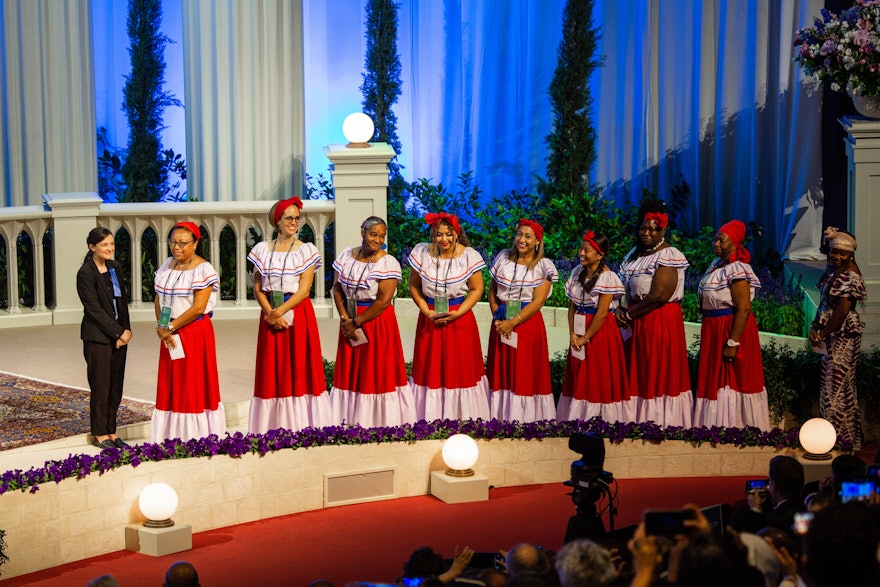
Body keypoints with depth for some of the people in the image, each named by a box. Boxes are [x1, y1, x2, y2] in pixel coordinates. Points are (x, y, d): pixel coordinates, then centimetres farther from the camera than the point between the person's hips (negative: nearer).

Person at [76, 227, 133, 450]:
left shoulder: (115, 268, 9)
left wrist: (126, 330, -1)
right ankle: (100, 435, 12)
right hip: (97, 337, -6)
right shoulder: (85, 273, -12)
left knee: (116, 387, 9)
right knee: (100, 387, 1)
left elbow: (123, 300, 11)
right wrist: (118, 333, -12)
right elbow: (94, 309, -14)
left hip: (119, 336, 6)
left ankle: (111, 432, 18)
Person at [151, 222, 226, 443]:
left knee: (194, 385, -2)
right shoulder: (167, 265, 10)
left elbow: (198, 308, -17)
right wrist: (161, 327, -3)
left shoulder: (203, 269, -11)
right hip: (170, 334, 7)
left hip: (195, 332, -7)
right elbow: (158, 298, 12)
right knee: (170, 385, 7)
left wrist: (170, 327, -13)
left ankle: (196, 438, 3)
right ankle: (172, 435, 12)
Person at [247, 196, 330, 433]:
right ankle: (273, 429, 7)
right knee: (272, 372, 3)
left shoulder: (307, 251, 0)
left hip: (299, 314, -2)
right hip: (271, 315, 2)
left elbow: (304, 290, -7)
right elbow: (257, 288, 3)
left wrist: (279, 312, -16)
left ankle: (302, 428, 2)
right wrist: (270, 314, -12)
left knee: (300, 368, -2)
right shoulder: (262, 250, 6)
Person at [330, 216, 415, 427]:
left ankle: (379, 423, 4)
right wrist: (345, 319, -7)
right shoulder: (347, 255, 4)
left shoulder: (388, 263, -12)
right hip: (350, 322, 5)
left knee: (377, 373, -2)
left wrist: (356, 322, -15)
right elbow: (337, 288, 6)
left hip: (377, 321, -5)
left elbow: (384, 300, -17)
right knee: (350, 372, 8)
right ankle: (350, 422, 16)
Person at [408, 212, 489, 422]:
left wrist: (457, 313, -14)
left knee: (461, 370, 2)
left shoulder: (469, 256, -7)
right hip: (429, 320, 2)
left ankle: (463, 419, 10)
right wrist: (426, 311, -8)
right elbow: (414, 286, 4)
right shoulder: (421, 253, -3)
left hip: (459, 320, -2)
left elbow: (477, 289, -3)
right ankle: (429, 423, 13)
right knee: (429, 370, 5)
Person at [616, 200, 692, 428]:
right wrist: (623, 311, -3)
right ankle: (640, 422, 12)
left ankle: (662, 424, -1)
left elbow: (658, 296, -19)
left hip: (661, 321, -8)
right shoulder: (636, 253, 14)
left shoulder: (668, 257, -11)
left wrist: (629, 314, -10)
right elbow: (628, 288, 18)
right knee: (638, 375, 7)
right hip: (638, 323, 8)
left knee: (659, 374, -5)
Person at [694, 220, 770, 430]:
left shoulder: (737, 270, -19)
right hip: (714, 330, 10)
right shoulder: (716, 263, 10)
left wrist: (732, 342, -25)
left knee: (730, 380, -3)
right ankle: (718, 428, 21)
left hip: (732, 329, -10)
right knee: (714, 380, 13)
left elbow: (744, 309, -24)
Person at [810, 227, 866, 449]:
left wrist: (822, 334, -13)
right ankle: (849, 437, 27)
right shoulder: (833, 269, 8)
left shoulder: (850, 277, -20)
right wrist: (817, 327, 2)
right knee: (843, 385, 16)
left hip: (843, 337, -10)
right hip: (834, 336, 10)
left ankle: (842, 439, 2)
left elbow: (842, 312, -22)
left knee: (836, 385, -6)